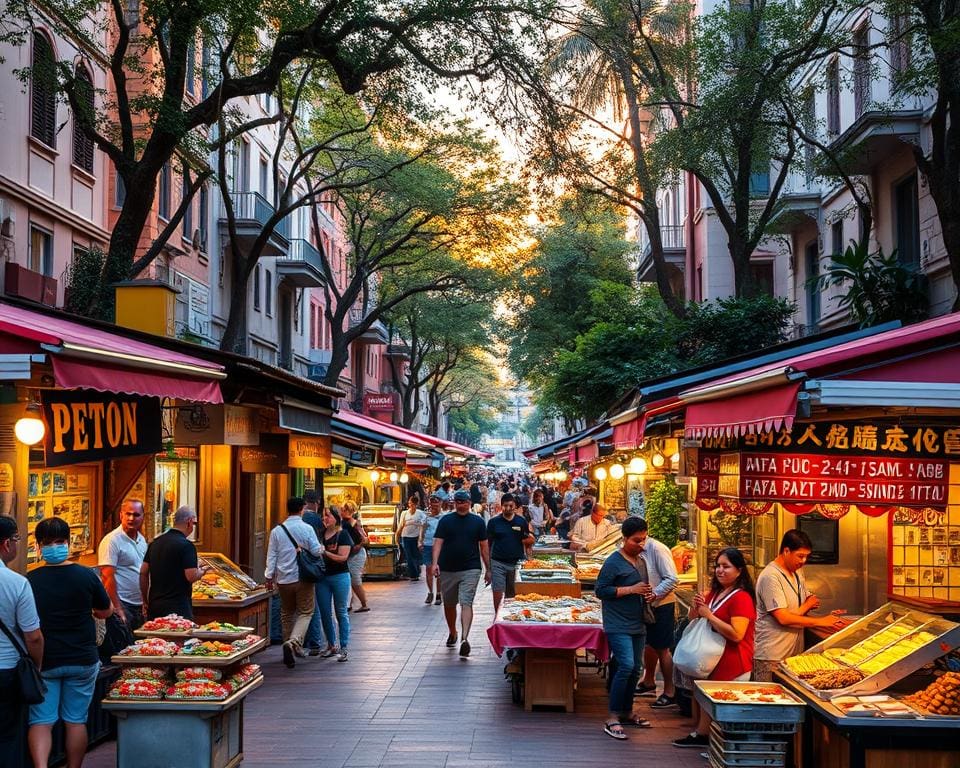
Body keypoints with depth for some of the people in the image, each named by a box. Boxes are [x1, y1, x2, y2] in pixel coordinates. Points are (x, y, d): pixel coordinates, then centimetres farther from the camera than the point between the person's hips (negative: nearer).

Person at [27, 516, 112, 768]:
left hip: (43, 662, -1)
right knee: (76, 720, 12)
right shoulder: (85, 575, -9)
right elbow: (106, 611, 5)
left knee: (41, 720, 5)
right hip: (82, 660, 1)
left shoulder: (29, 580, -10)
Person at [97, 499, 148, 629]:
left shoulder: (142, 540, 12)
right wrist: (117, 608, -20)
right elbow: (108, 577, -17)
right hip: (122, 605, -8)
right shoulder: (112, 540, -13)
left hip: (139, 605, 8)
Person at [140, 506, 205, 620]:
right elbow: (191, 576, -18)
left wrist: (146, 601, 18)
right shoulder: (186, 545, -13)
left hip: (154, 604, 7)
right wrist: (201, 572, 4)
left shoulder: (155, 542, 10)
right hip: (178, 606, -7)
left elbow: (143, 573, 11)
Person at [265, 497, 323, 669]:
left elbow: (271, 556, 3)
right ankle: (293, 642, -19)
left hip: (284, 579, 3)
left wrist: (269, 577, 9)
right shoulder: (307, 529, -8)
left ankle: (291, 647, 20)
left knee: (287, 614, 16)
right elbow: (316, 551, -8)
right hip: (303, 578, -3)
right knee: (305, 612, 4)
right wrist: (322, 548, 14)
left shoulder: (277, 531, 1)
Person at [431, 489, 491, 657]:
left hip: (470, 569, -2)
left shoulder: (478, 522, 4)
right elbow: (438, 543, -3)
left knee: (466, 603, -15)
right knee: (449, 604, 14)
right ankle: (452, 633, 35)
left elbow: (484, 547, 8)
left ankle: (464, 638, -24)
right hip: (448, 569, 2)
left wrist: (488, 570, 7)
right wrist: (435, 563, -17)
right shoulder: (445, 521, 3)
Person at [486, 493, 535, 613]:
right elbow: (488, 544, 4)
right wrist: (488, 567, 2)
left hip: (516, 563, 1)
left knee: (513, 595, 9)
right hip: (498, 563, -1)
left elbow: (529, 541, 12)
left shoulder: (521, 522, 4)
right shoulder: (494, 522, 1)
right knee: (498, 594, -6)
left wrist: (529, 540, -11)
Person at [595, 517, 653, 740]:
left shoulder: (641, 561, 14)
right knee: (626, 665, -19)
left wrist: (647, 593, 4)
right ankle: (612, 719, -15)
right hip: (618, 625, -8)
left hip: (637, 625, 8)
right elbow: (600, 590, -14)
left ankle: (627, 713, 26)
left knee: (635, 670, 12)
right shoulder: (614, 562, -11)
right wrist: (631, 590, -17)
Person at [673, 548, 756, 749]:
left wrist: (709, 615, -23)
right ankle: (701, 735, 31)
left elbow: (737, 634, -28)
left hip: (733, 663, -9)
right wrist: (695, 607, -3)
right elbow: (693, 620, 21)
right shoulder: (714, 593, 11)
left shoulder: (741, 598, -18)